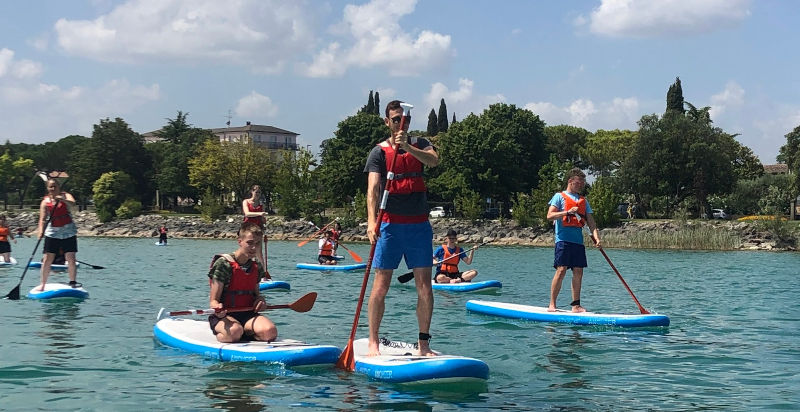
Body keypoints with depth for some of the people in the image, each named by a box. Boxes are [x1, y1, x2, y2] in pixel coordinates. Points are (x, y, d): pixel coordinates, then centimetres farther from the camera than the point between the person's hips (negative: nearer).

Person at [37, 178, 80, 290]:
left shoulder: (66, 196, 0)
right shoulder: (45, 202, 3)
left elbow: (73, 204, -23)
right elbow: (42, 219, -5)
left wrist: (62, 200, -41)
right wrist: (41, 231, -23)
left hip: (68, 232, -1)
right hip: (52, 232, 1)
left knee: (71, 258, -4)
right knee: (48, 259, -4)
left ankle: (73, 281, 7)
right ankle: (43, 284, 3)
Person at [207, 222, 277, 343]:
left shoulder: (257, 266, 11)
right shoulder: (224, 264, -9)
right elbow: (213, 300, -10)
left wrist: (260, 299, 0)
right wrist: (217, 307, -35)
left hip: (248, 314, 5)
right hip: (224, 315, -5)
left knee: (270, 332, -25)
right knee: (235, 332, -39)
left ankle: (245, 332, 3)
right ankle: (220, 334, -4)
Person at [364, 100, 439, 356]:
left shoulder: (419, 144, 11)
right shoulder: (379, 151, 2)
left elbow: (434, 161, -12)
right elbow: (373, 188, -10)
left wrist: (407, 147, -26)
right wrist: (372, 221, -24)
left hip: (419, 224, 3)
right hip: (390, 224, -3)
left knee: (424, 284, 1)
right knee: (381, 283, -4)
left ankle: (424, 344, 7)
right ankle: (372, 343, 4)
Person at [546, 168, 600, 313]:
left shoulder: (584, 200, 20)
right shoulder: (559, 196, 4)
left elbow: (590, 220, 14)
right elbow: (550, 215, -7)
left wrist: (596, 236, -2)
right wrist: (567, 212, -19)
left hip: (578, 241, 6)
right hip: (563, 239, -6)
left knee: (578, 272, 3)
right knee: (561, 270, -11)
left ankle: (576, 305, 9)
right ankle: (552, 305, -5)